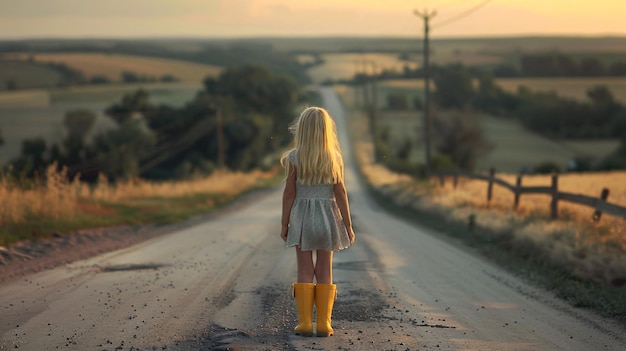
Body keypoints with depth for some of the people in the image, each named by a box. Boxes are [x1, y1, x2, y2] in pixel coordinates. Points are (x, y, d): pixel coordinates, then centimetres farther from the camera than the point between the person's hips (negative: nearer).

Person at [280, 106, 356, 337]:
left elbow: (289, 193, -6)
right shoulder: (334, 158, -4)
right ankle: (324, 324, 5)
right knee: (325, 271, 6)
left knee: (305, 271, 5)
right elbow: (340, 193, -4)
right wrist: (348, 225, 3)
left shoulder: (294, 158, -8)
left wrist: (284, 223, 3)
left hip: (302, 218, -1)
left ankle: (305, 323, 3)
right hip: (327, 217, 1)